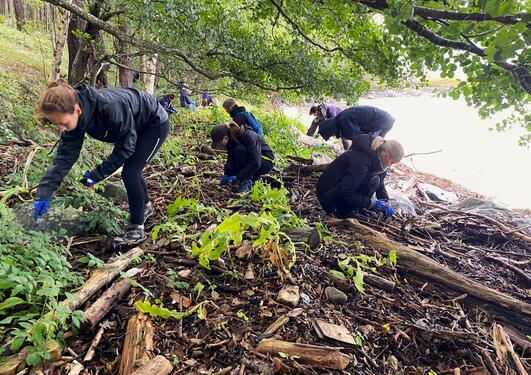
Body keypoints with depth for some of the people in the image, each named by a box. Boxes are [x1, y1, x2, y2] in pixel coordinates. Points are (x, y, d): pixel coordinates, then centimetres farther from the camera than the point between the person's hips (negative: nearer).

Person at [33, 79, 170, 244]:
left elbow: (126, 146, -28)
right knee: (131, 170, 17)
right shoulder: (74, 117, -17)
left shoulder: (110, 108, -41)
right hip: (135, 127, 8)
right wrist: (44, 195, -18)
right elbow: (65, 156, -14)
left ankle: (137, 228, -1)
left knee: (129, 173, -16)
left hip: (155, 124, -8)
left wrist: (97, 175, -24)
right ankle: (145, 206, 43)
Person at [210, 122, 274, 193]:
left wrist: (237, 177, -34)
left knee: (239, 149, -28)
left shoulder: (248, 136, -29)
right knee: (229, 170, -12)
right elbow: (231, 158, 3)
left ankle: (246, 182, -19)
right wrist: (226, 175, -13)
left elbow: (255, 163, -33)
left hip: (266, 163, -8)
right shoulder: (231, 139, -7)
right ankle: (253, 176, 9)